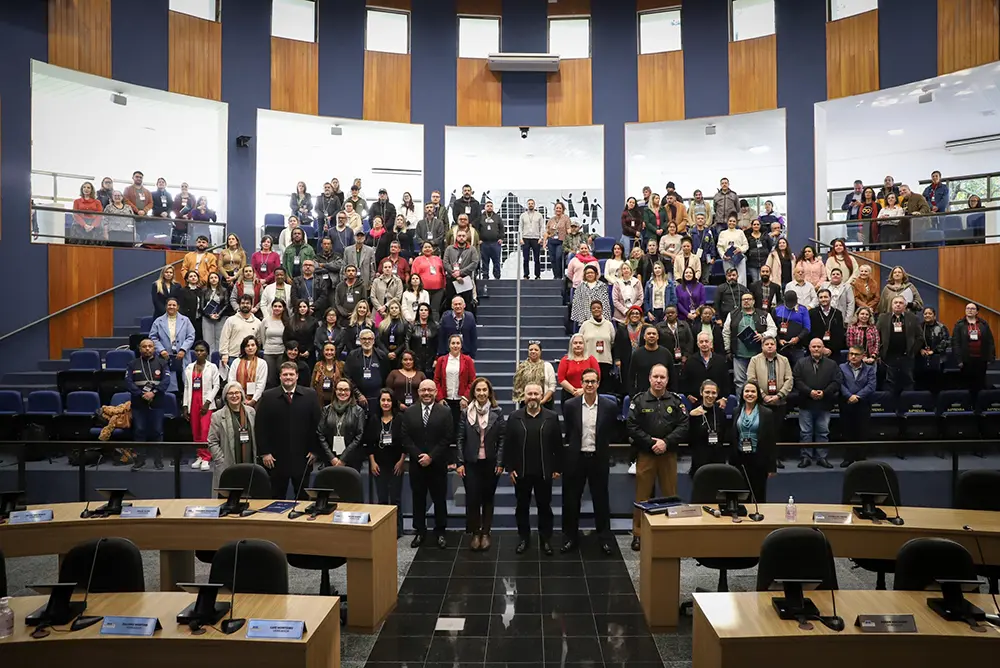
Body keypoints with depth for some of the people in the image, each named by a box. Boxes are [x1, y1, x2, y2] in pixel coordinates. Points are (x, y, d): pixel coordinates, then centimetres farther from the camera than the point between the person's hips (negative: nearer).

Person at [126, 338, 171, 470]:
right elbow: (128, 382, -2)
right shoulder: (133, 364, 9)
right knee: (139, 431, 4)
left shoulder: (162, 363, 6)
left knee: (157, 432, 3)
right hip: (138, 403, 1)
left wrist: (153, 393, -17)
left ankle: (158, 460, 11)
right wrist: (141, 394, -14)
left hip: (157, 403, -1)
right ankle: (140, 460, 13)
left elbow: (166, 380, -5)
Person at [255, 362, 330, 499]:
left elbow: (317, 424, 4)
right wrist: (264, 452, -4)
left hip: (302, 456, 1)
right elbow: (260, 427, 1)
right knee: (277, 496, 8)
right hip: (276, 457, 0)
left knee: (303, 496, 9)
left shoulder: (310, 395, 3)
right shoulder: (268, 396, 2)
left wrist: (314, 450, 0)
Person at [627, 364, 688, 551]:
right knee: (642, 496, 4)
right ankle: (638, 534, 13)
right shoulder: (639, 400, -1)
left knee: (670, 495, 8)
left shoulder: (676, 400, 3)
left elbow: (684, 426, -3)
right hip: (645, 454, -1)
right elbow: (632, 427, -7)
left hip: (669, 455, 1)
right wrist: (651, 443, -13)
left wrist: (666, 442, -13)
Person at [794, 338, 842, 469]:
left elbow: (836, 382, 0)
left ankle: (822, 457, 15)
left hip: (824, 404, 1)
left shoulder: (832, 364, 7)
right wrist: (809, 391, -16)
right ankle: (806, 457, 10)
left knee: (823, 432, 7)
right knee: (805, 432, 3)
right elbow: (797, 380, -4)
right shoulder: (801, 363, 4)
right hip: (806, 404, -1)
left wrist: (824, 392, -14)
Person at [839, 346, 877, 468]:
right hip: (846, 405, 0)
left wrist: (858, 396, -17)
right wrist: (849, 396, -20)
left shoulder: (869, 369, 8)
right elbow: (840, 384, -6)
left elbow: (871, 386, -6)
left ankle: (861, 458, 12)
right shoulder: (842, 368, 8)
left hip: (863, 405, 0)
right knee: (847, 432, 4)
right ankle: (849, 458, 12)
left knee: (862, 433, 3)